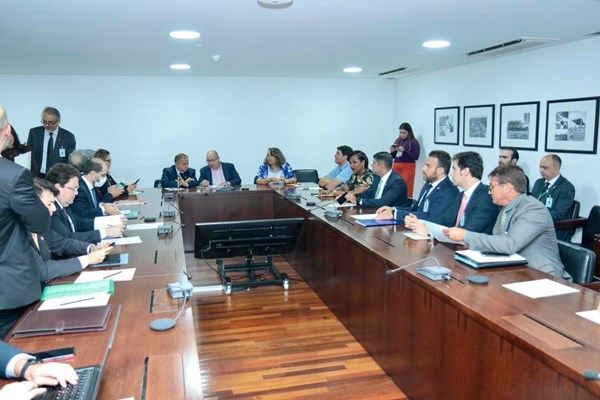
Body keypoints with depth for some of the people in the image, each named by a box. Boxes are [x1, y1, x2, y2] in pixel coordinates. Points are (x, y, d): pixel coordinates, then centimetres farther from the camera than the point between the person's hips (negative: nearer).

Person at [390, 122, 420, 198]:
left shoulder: (414, 143, -3)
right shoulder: (397, 141, 12)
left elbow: (416, 157, -11)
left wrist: (404, 151, -18)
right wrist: (392, 151, -5)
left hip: (407, 167, -5)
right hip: (396, 166, 5)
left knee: (406, 188, -9)